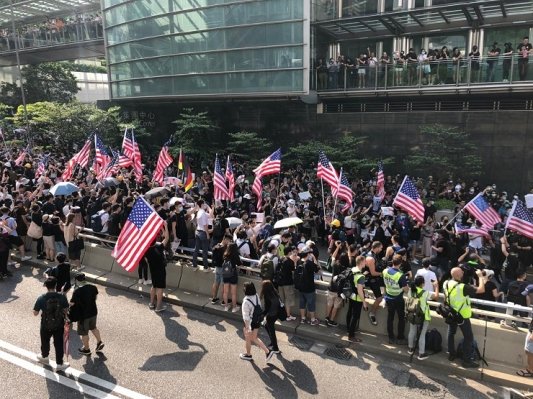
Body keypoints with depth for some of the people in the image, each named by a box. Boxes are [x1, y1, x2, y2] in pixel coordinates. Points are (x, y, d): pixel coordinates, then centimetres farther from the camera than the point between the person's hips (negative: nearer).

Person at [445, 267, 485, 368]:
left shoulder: (446, 283, -9)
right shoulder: (463, 287, -29)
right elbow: (481, 290, -28)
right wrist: (480, 276, -18)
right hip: (462, 315, -6)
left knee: (451, 333, 21)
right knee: (468, 337, 6)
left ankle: (451, 354, 31)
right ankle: (467, 361, 9)